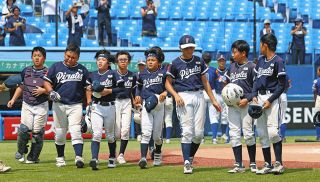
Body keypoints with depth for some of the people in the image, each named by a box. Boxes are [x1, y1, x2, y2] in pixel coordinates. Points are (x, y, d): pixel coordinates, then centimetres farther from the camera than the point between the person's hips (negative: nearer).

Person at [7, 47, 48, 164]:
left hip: (41, 106, -2)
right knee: (24, 129, -11)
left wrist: (43, 90, -16)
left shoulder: (48, 73, -1)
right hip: (27, 105, 2)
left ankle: (33, 157, 9)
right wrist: (13, 99, 10)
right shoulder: (26, 71, 10)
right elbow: (21, 87, 18)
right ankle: (21, 151, 11)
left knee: (37, 132, -3)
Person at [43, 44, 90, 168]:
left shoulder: (82, 70, 5)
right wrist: (51, 92, -14)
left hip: (76, 105, -1)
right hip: (59, 105, 1)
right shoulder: (56, 67, 4)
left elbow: (87, 88, 8)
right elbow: (46, 81, 6)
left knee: (76, 131, -14)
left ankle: (79, 157, -21)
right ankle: (60, 158, 21)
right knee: (59, 133, 8)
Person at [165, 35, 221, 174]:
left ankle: (190, 157, 21)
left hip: (199, 96, 3)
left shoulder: (199, 61, 11)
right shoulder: (175, 63, 2)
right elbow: (168, 83, 6)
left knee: (199, 133, 0)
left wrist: (213, 100, 12)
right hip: (184, 97, -3)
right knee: (187, 131, -10)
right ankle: (187, 163, -10)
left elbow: (205, 82, 16)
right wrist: (176, 95, -12)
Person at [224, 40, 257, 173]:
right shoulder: (232, 67, 15)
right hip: (232, 105, 6)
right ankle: (239, 165, 5)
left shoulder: (251, 67, -4)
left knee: (248, 134, -4)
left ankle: (253, 163, 8)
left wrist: (247, 99, -16)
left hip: (246, 104, -6)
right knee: (234, 134, 2)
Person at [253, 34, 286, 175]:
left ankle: (278, 164, -9)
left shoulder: (278, 61, -8)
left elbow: (282, 85, -10)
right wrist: (254, 95, 3)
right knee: (262, 133, 6)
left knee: (273, 132, -15)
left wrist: (270, 100, -16)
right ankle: (268, 165, 10)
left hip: (272, 97, -7)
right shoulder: (261, 60, 14)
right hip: (259, 97, 8)